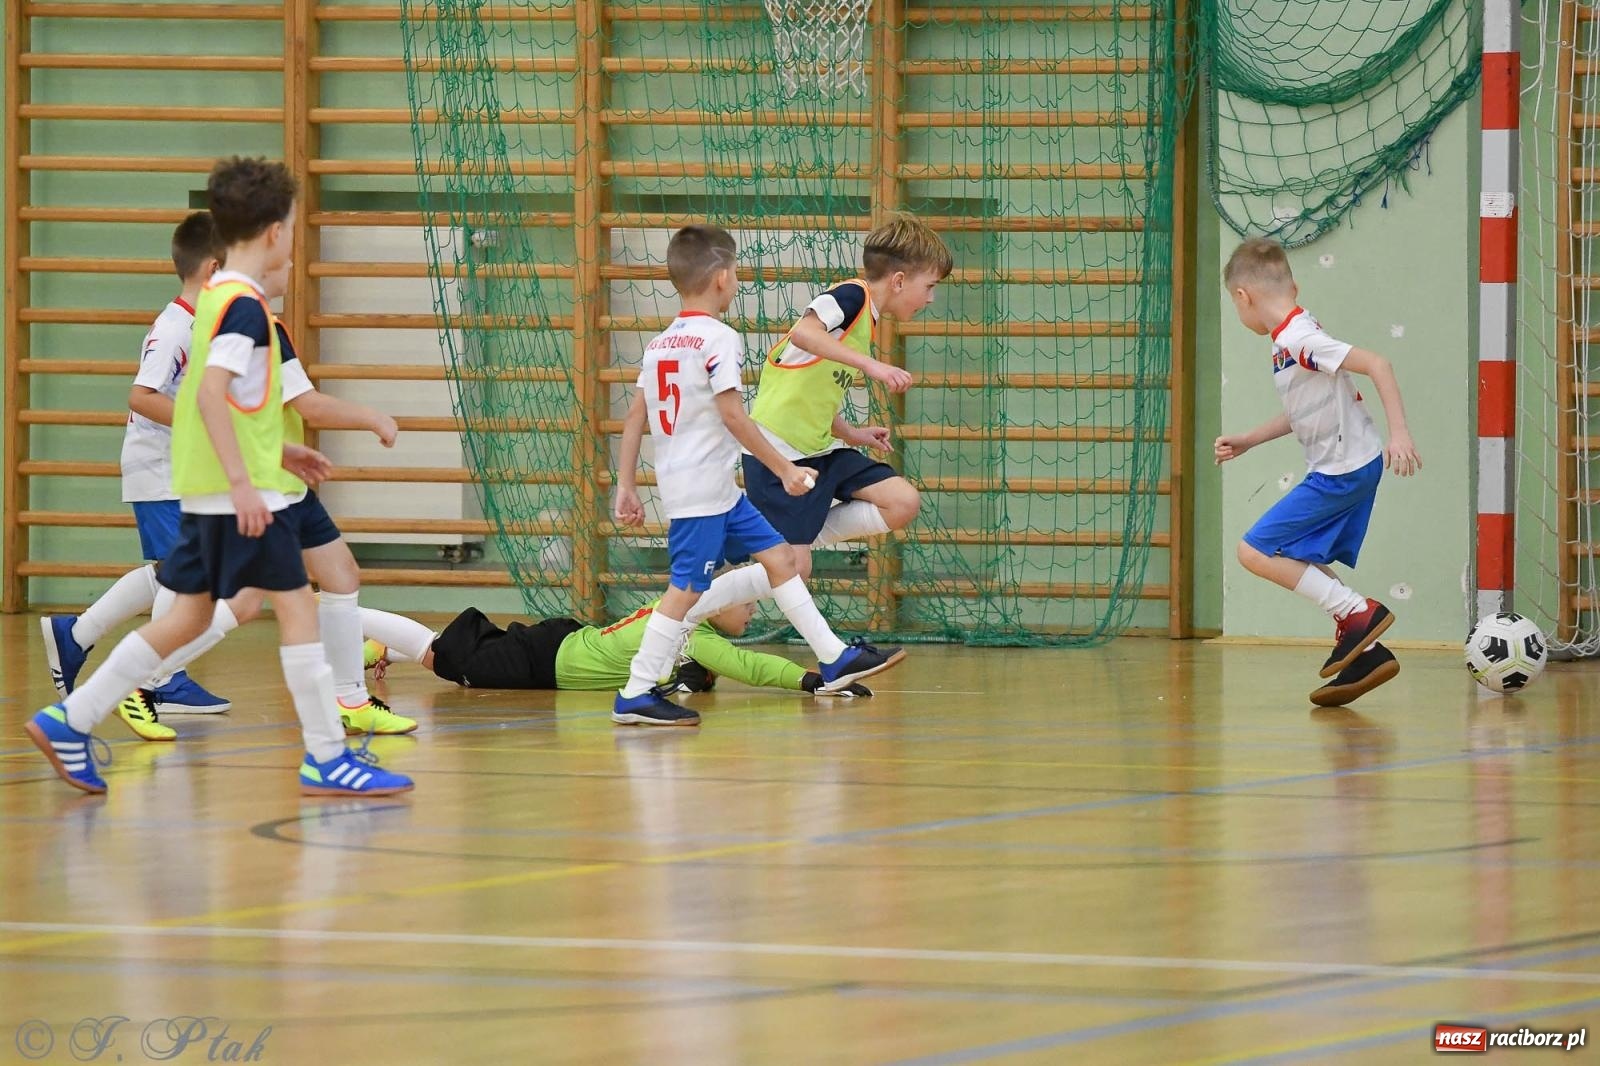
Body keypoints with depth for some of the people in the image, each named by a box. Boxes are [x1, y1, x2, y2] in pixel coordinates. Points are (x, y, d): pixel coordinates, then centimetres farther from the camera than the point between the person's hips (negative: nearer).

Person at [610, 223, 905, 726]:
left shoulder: (661, 343, 13)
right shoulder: (718, 339, -13)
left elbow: (635, 415, 12)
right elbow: (732, 415, -19)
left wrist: (627, 486, 13)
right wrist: (784, 469, -15)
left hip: (719, 490, 10)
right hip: (701, 489, -10)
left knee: (777, 556, 14)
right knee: (687, 588, -8)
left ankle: (835, 659, 18)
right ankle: (635, 695, -7)